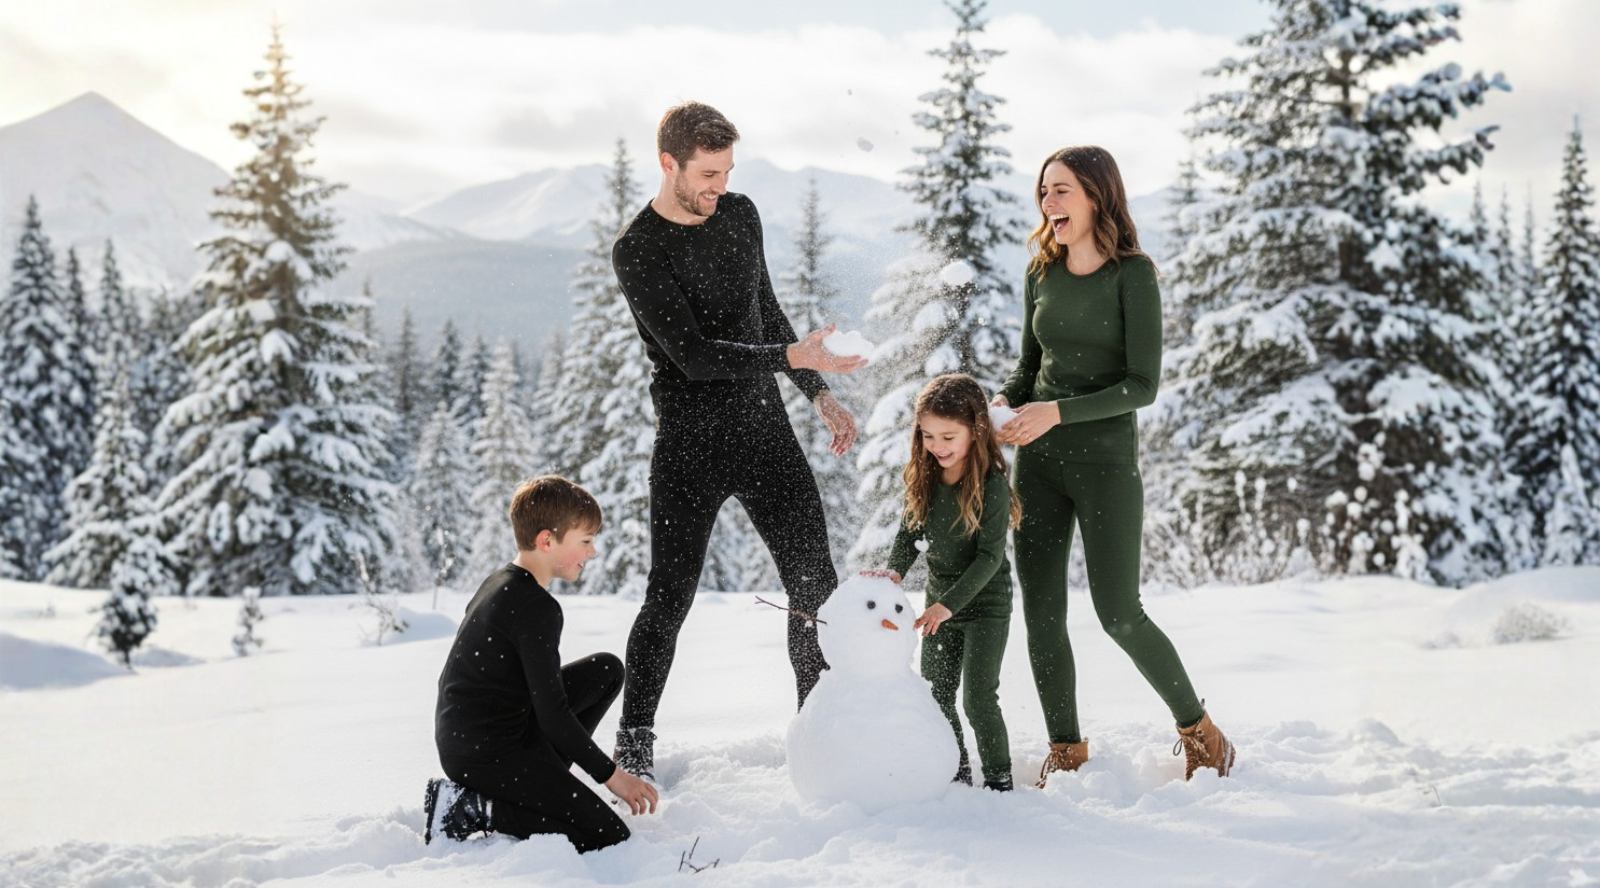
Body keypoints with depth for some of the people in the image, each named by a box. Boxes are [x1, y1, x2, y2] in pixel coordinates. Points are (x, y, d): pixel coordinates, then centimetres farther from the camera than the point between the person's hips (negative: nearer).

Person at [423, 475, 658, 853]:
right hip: (483, 754, -10)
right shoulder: (537, 609, -19)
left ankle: (542, 783, 9)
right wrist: (610, 774, -11)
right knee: (610, 838, -14)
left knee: (607, 669, 14)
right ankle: (472, 810, -10)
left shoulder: (500, 581, 10)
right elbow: (553, 714, -20)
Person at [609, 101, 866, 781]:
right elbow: (693, 355, -20)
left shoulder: (740, 214, 8)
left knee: (814, 580, 3)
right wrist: (789, 358, -28)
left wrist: (819, 395, 17)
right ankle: (634, 748, 11)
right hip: (690, 443, -6)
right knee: (670, 596, -3)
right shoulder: (637, 252, -13)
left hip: (764, 425, 6)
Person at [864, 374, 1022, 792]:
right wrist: (894, 570, -16)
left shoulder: (991, 485, -21)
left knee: (978, 698, -9)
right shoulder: (924, 478, -4)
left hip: (986, 604, -6)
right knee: (936, 697, 10)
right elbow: (910, 530, 5)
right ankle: (956, 777, 25)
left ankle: (999, 780, 4)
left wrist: (949, 604, -30)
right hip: (940, 604, 6)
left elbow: (990, 557, -23)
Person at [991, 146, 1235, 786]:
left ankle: (1198, 729, 15)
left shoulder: (1132, 275, -9)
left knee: (1119, 614, -6)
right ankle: (1066, 752, 16)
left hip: (1106, 455, -5)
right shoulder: (1042, 273, 8)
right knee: (1041, 614, 3)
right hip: (1038, 460, 5)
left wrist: (1058, 412, -22)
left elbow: (1144, 385, -13)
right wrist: (1002, 405, -4)